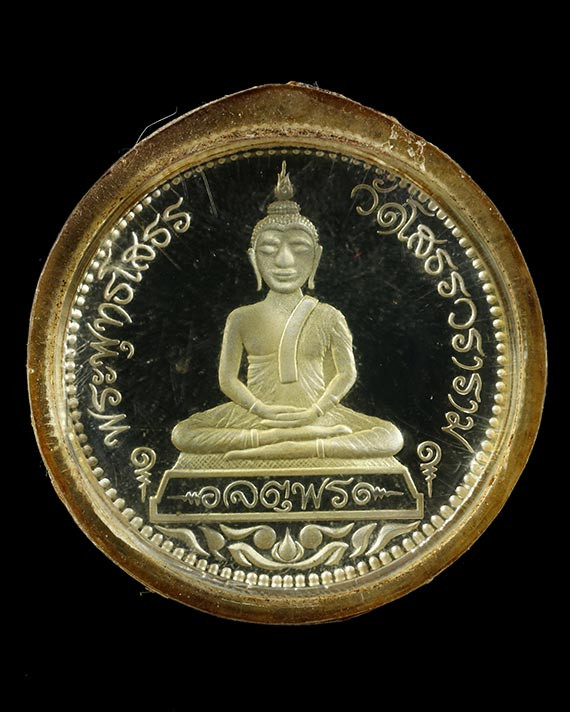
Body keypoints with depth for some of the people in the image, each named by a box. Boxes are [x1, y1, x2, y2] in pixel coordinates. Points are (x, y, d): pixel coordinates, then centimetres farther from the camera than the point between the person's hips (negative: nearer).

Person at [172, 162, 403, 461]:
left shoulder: (328, 318, 6)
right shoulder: (242, 318, 7)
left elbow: (346, 373, 5)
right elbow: (227, 379, 5)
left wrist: (313, 412, -12)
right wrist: (264, 410, -13)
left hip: (317, 413, 0)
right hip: (255, 414, 0)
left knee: (391, 437, -24)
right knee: (182, 433, -26)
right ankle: (311, 437, -29)